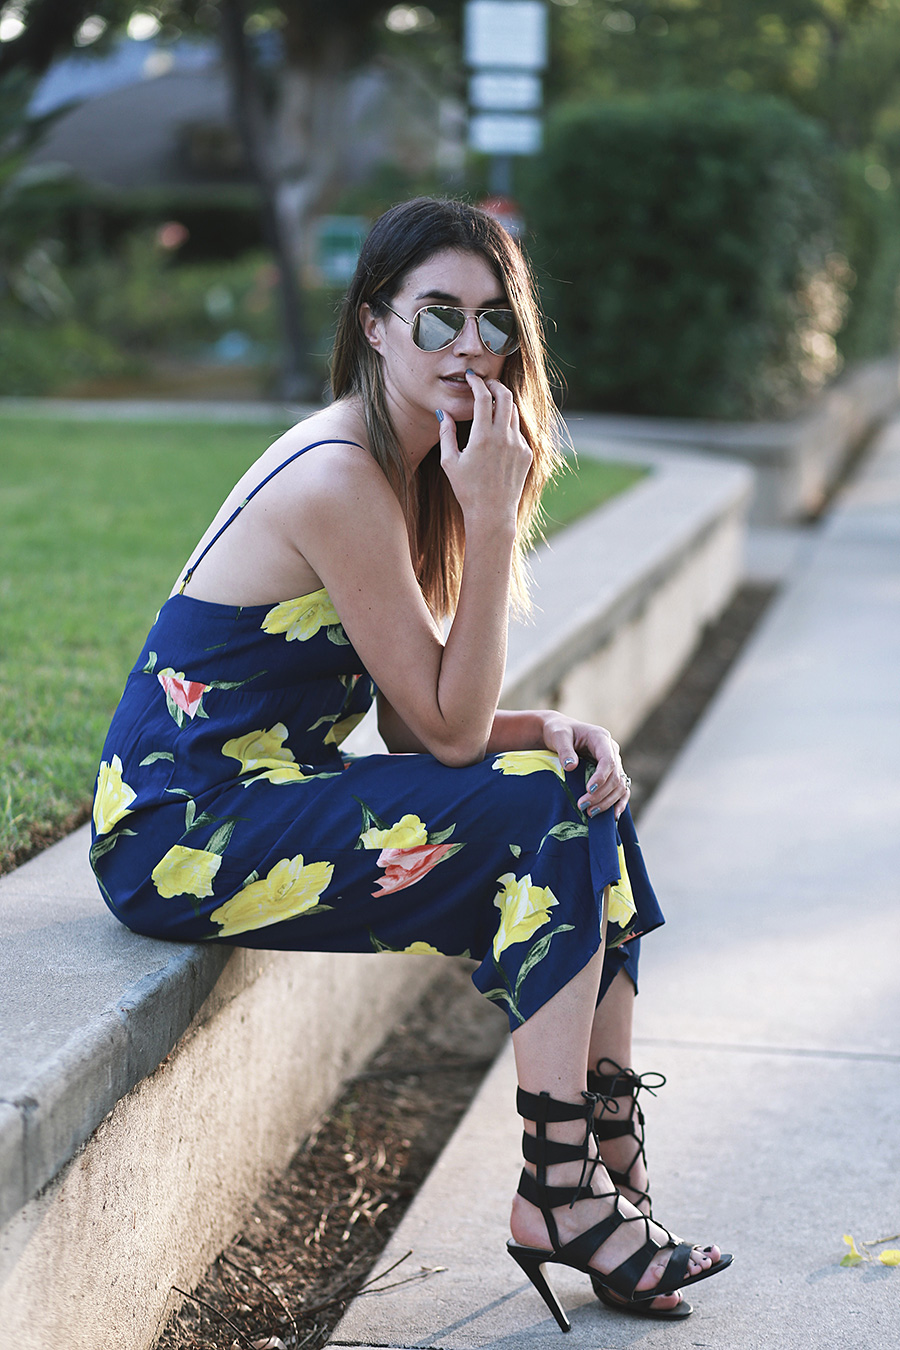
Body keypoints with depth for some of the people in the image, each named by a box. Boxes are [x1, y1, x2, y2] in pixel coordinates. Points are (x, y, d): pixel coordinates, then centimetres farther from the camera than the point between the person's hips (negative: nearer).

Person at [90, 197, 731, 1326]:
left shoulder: (402, 463, 9)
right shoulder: (339, 480, -21)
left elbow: (423, 721, 9)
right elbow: (446, 730, -19)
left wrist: (549, 729, -9)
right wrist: (490, 516, -22)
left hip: (255, 799, 10)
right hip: (182, 841, -9)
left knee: (586, 796, 3)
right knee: (545, 820, -16)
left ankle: (606, 1166, 4)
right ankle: (561, 1196, -8)